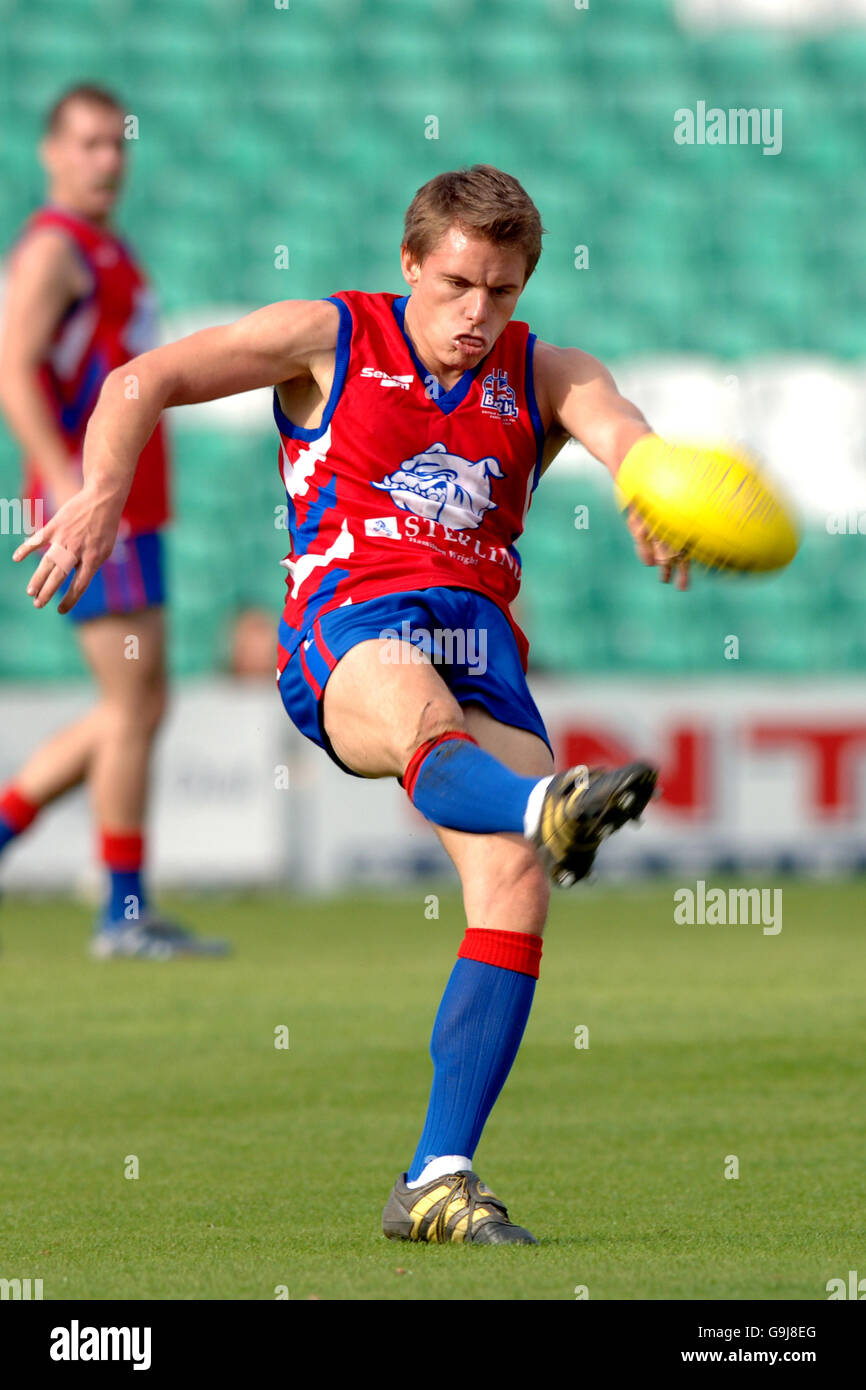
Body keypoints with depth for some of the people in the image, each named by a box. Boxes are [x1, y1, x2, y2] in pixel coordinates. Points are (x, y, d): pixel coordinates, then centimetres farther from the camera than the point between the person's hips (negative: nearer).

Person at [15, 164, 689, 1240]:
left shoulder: (542, 376, 19)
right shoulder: (329, 338, 14)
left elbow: (621, 430, -4)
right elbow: (144, 382, 11)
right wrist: (102, 494, -8)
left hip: (480, 636, 4)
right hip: (350, 623, -4)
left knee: (516, 889, -17)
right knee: (423, 714, -40)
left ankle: (438, 1180, -13)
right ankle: (549, 809, -77)